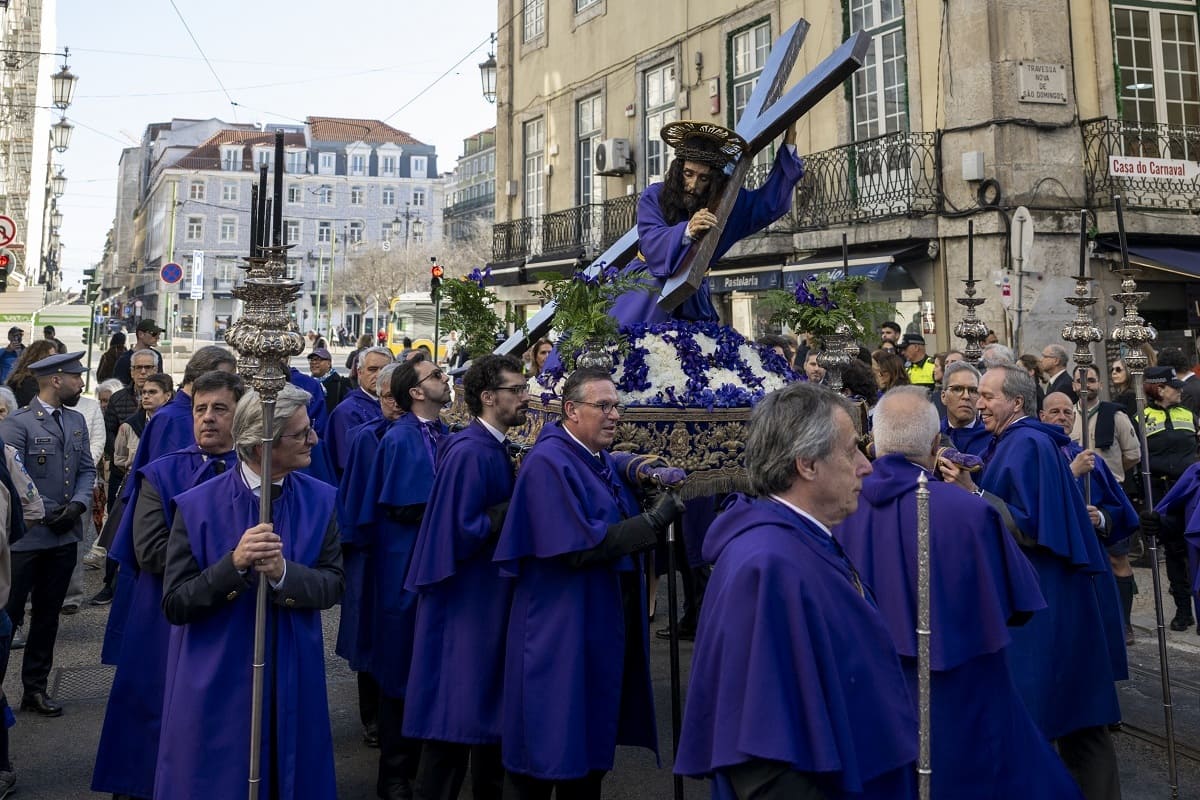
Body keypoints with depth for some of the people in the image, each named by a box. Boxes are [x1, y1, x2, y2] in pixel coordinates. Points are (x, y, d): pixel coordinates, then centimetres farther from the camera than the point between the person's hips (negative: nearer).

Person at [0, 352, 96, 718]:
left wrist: (78, 504, -7)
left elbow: (87, 469, 9)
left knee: (48, 615, 14)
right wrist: (45, 512, -13)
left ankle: (35, 688, 24)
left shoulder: (76, 421, 9)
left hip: (64, 536, 7)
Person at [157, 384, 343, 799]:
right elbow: (174, 604, -12)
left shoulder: (319, 500, -3)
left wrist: (283, 574, -24)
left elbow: (334, 582, -5)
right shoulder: (198, 506, -12)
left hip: (293, 679, 3)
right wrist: (234, 564, -27)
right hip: (216, 681, -2)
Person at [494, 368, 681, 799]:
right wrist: (654, 519, -27)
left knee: (592, 736, 18)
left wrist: (654, 486, -3)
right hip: (561, 631, -8)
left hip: (605, 626, 9)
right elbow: (578, 546, -25)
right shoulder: (548, 462, -18)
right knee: (551, 742, 4)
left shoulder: (605, 462, 10)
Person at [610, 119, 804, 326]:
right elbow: (651, 243, -30)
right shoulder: (654, 196, -15)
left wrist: (789, 143, -6)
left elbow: (771, 201, -2)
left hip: (692, 297, 2)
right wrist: (687, 231, -50)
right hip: (647, 291, -2)